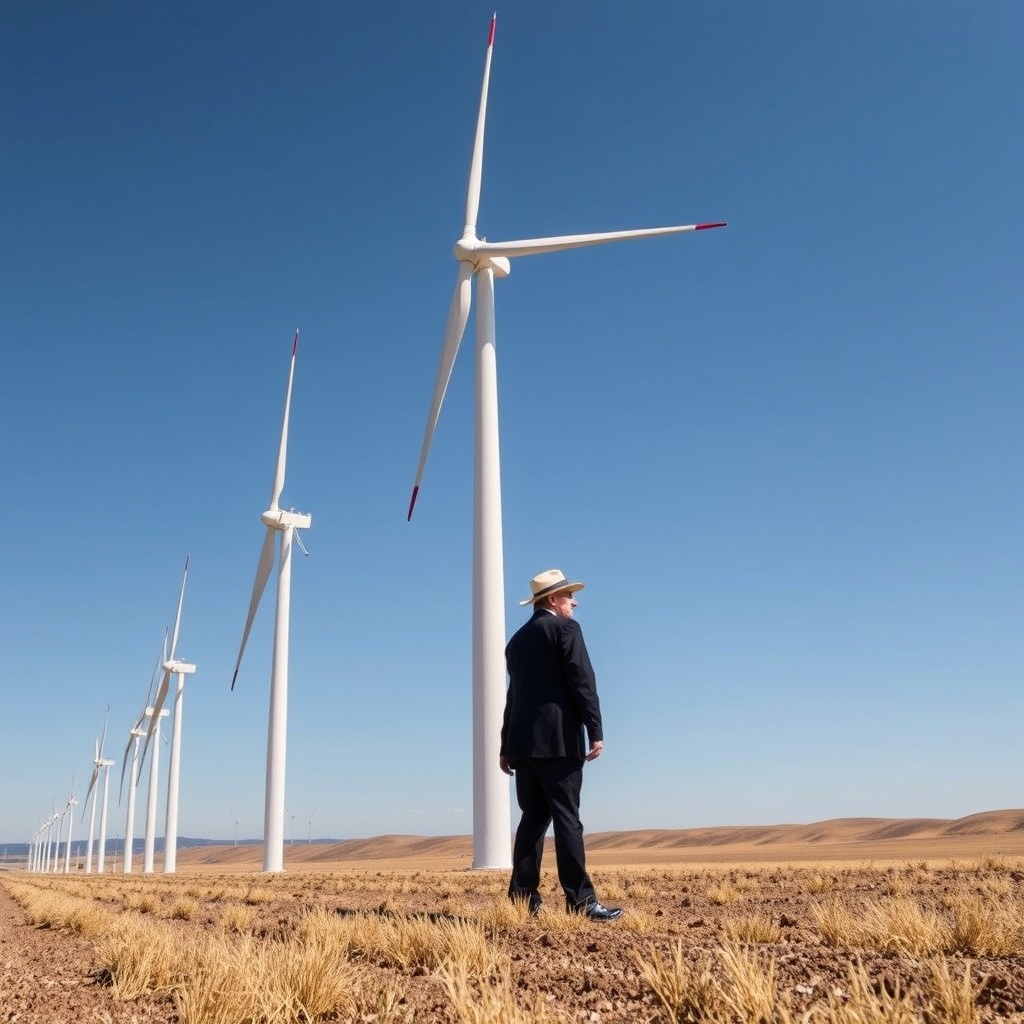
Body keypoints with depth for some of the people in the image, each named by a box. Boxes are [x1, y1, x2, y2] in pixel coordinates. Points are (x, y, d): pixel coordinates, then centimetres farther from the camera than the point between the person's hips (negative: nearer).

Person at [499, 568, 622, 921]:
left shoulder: (518, 639, 18)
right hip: (558, 740, -7)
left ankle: (522, 900, 8)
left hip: (523, 742, 7)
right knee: (567, 820, -6)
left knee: (533, 819, 9)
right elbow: (582, 681, -12)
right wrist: (595, 731, -12)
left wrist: (506, 747, 22)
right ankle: (580, 900, -6)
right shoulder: (565, 628, -3)